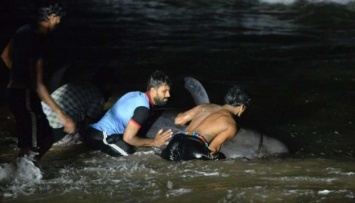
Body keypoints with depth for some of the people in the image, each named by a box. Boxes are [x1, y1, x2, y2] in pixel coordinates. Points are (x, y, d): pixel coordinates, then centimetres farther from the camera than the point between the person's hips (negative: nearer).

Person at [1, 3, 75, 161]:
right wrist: (61, 114, -30)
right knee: (30, 148, -8)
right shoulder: (38, 42, -23)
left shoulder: (24, 31, 5)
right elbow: (38, 85, -28)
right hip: (26, 97, -10)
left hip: (14, 92, 10)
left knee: (46, 138, 16)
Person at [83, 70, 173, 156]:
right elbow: (128, 138, -19)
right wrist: (154, 142, -9)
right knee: (126, 149, -28)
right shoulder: (143, 108, -18)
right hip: (98, 136, -10)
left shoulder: (137, 95, 10)